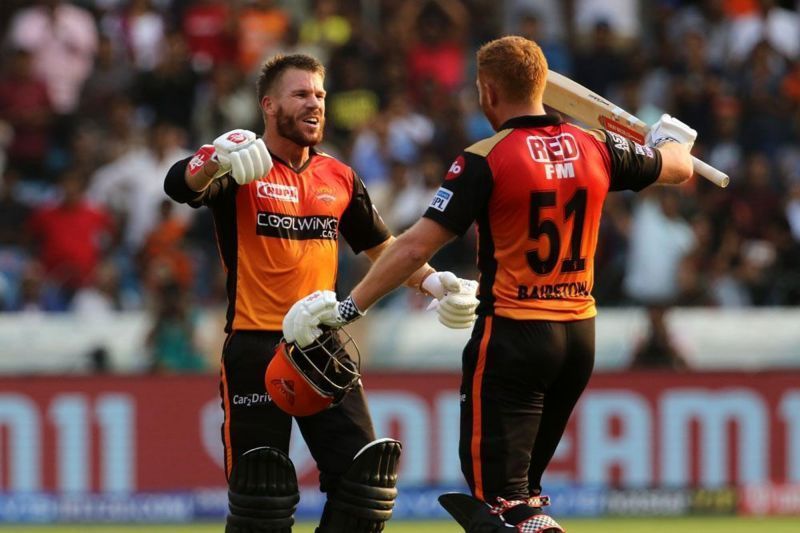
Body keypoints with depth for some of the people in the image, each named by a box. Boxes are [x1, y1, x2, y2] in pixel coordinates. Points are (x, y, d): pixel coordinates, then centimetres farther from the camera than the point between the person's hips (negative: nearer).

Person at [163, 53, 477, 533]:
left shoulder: (339, 178, 12)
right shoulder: (242, 171, -5)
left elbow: (382, 246, 25)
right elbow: (181, 185, -26)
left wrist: (430, 281, 8)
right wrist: (214, 164, -49)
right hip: (256, 349, -5)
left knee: (366, 474, -2)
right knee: (260, 492, -3)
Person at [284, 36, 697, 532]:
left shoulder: (486, 160, -11)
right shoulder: (595, 149, 4)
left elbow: (416, 247, -15)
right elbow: (678, 167, 23)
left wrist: (345, 309, -9)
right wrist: (671, 141, 47)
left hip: (513, 337, -6)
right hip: (580, 337, 6)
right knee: (522, 485, 18)